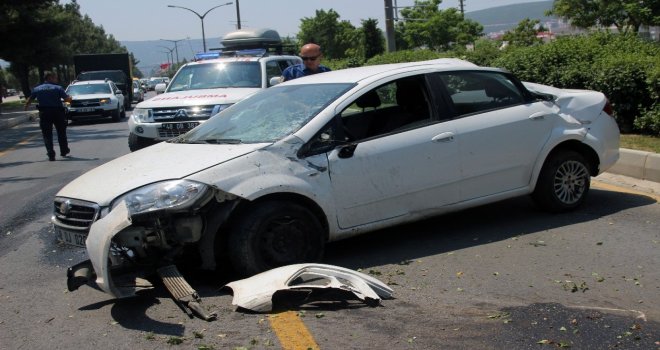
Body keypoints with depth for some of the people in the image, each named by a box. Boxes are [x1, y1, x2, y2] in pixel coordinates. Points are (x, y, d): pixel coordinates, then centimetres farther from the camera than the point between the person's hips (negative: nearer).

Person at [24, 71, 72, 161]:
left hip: (44, 113, 1)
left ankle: (51, 155, -6)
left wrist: (25, 108, 31)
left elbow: (29, 101, 11)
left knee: (47, 135, 3)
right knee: (61, 133, 17)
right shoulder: (58, 88, -3)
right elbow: (67, 99, -9)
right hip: (58, 113, -1)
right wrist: (70, 97, 14)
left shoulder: (37, 89, 6)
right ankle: (64, 151, 28)